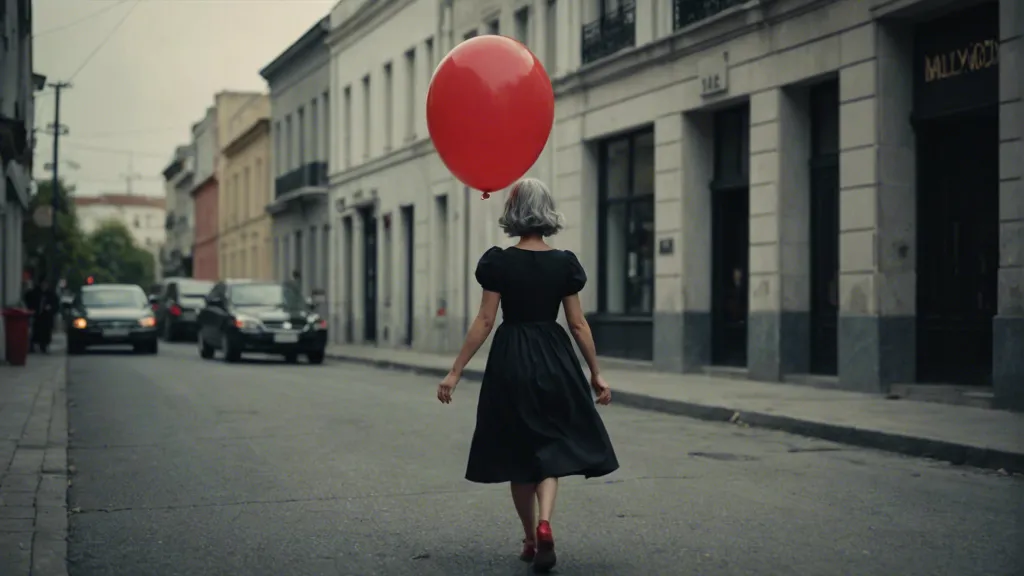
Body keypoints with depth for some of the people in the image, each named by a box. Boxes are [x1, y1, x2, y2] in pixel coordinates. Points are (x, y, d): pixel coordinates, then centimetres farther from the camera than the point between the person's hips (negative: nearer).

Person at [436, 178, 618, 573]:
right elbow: (578, 324, 0)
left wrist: (455, 372, -4)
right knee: (552, 447, 9)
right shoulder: (564, 263, -1)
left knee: (518, 451, 13)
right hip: (554, 360, 1)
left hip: (511, 360, -1)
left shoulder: (498, 262, -6)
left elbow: (484, 322, -8)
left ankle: (531, 540, 20)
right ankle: (545, 524, -16)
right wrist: (596, 374, 9)